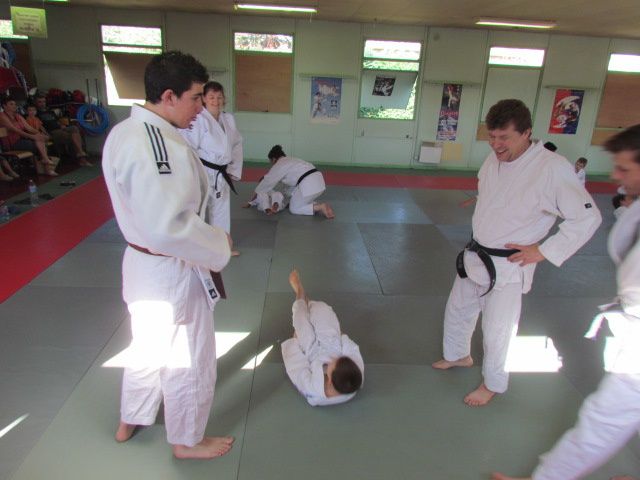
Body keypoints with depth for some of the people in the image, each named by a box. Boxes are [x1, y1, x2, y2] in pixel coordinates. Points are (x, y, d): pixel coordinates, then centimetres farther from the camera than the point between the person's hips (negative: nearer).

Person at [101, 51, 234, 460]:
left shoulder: (127, 132, 4)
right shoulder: (156, 144, -28)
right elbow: (169, 227, -34)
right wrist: (219, 245, -19)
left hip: (143, 262, 10)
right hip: (171, 273, -10)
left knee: (150, 346, 29)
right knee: (190, 360, 13)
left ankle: (131, 421, 52)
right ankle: (187, 440, 38)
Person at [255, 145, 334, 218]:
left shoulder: (279, 165, 2)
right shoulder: (290, 160, 28)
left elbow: (268, 182, 9)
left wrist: (256, 194, 22)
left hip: (308, 185, -9)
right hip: (318, 180, 9)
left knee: (294, 209, 6)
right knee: (299, 203, 24)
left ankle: (320, 208, -10)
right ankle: (321, 206, 4)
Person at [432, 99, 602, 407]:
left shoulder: (552, 168, -23)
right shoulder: (493, 160, -2)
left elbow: (587, 217, -16)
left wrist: (544, 251, -17)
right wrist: (480, 239, 12)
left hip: (509, 266, -7)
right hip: (475, 256, 7)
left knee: (497, 331, 5)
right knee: (458, 310, 22)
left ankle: (493, 384, 31)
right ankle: (459, 355, 49)